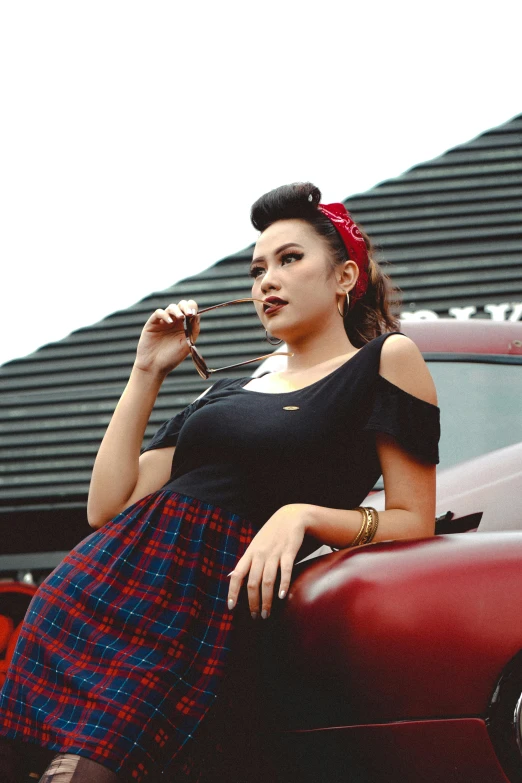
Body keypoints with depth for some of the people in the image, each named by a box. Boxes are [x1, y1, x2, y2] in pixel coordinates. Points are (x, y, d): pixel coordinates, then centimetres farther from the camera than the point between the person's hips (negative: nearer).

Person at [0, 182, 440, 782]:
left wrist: (306, 513, -12)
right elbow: (107, 505, 17)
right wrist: (147, 372, 15)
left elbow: (414, 521, 3)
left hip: (220, 593, -5)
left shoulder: (384, 361, 10)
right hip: (116, 566, 5)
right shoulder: (225, 389, 26)